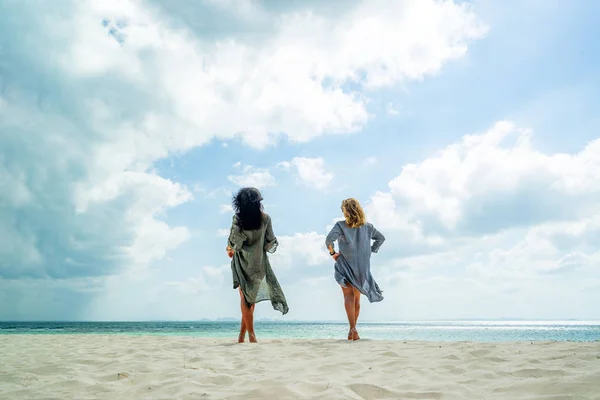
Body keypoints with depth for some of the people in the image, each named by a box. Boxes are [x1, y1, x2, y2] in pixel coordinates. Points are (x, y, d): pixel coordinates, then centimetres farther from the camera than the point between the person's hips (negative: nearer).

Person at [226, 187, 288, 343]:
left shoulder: (238, 218, -10)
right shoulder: (265, 218, -4)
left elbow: (233, 243, -10)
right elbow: (270, 243, 0)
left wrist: (230, 248, 12)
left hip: (243, 262, -2)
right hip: (259, 262, 2)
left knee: (245, 298, 5)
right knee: (250, 298, 11)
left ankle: (251, 334, 2)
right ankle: (242, 335, 14)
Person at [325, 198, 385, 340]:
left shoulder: (341, 225, -9)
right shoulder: (367, 226, 5)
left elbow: (329, 239, -23)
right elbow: (381, 238, 16)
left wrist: (332, 253, -9)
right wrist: (370, 251, 17)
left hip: (345, 265, -4)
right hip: (362, 267, 4)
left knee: (349, 296, -7)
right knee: (357, 298, 14)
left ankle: (353, 328, -22)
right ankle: (353, 329, 24)